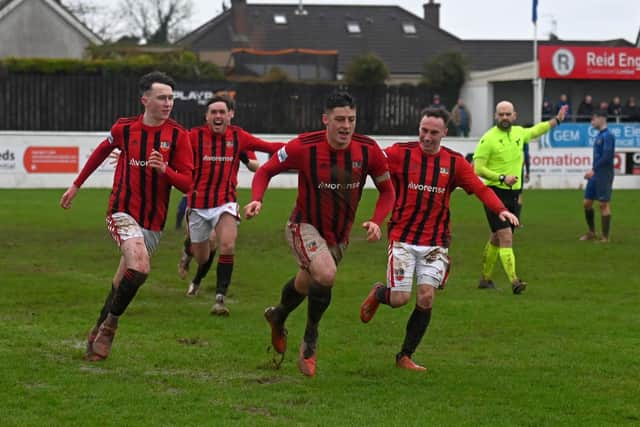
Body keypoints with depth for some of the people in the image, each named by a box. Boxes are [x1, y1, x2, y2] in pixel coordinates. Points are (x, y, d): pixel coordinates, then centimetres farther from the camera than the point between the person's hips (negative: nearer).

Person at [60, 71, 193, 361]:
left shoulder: (178, 135, -3)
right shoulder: (124, 128, -1)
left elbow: (187, 183, -5)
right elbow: (102, 151, 20)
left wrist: (165, 169, -25)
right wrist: (76, 185, 28)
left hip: (153, 222, 2)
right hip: (123, 212, -2)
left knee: (123, 283, 7)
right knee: (140, 267, -25)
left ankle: (98, 333, 26)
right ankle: (110, 326, -9)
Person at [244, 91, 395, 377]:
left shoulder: (368, 150, -14)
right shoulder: (304, 147, -21)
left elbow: (387, 190, 1)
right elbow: (265, 171, -7)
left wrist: (376, 222, -16)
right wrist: (256, 200, -26)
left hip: (339, 233, 5)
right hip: (305, 226, -4)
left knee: (306, 284, 21)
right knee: (326, 274, -30)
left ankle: (278, 316, 56)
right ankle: (310, 343, -9)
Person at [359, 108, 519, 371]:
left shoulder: (454, 162, 2)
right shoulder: (400, 153, -4)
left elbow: (480, 189, -5)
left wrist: (501, 210, -23)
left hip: (435, 243, 2)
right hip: (402, 239, -2)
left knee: (426, 298, -7)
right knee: (399, 299, -7)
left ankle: (405, 357, 10)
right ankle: (378, 294, 32)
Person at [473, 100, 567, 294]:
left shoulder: (519, 132, 10)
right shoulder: (488, 139, -11)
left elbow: (535, 131, 33)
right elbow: (478, 168, -12)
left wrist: (556, 120, 39)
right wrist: (502, 178, -19)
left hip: (513, 194, 7)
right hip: (495, 193, -7)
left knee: (497, 238, 14)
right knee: (506, 237, -17)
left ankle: (485, 279, 26)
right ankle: (514, 281, -24)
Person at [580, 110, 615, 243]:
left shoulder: (608, 136, -14)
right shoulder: (599, 136, 14)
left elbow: (607, 156, -21)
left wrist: (594, 169, -18)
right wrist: (592, 172, 12)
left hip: (604, 175, -9)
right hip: (595, 175, 9)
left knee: (604, 204, -3)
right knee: (587, 202, 10)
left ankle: (605, 237, 3)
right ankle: (591, 232, 23)